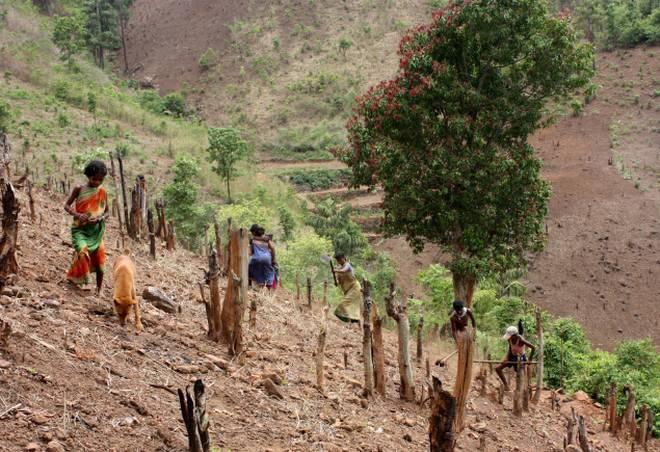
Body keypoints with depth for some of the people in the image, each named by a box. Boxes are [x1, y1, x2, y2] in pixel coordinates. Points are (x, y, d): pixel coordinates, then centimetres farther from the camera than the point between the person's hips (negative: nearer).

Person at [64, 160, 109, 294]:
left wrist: (100, 218, -14)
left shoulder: (102, 192, 3)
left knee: (99, 258, 1)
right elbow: (67, 205, 0)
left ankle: (99, 289, 14)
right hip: (80, 229, -3)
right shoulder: (79, 189, -3)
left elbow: (107, 212, 8)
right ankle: (74, 277, -4)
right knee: (82, 252, -25)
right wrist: (77, 215, -19)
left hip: (96, 231, 3)